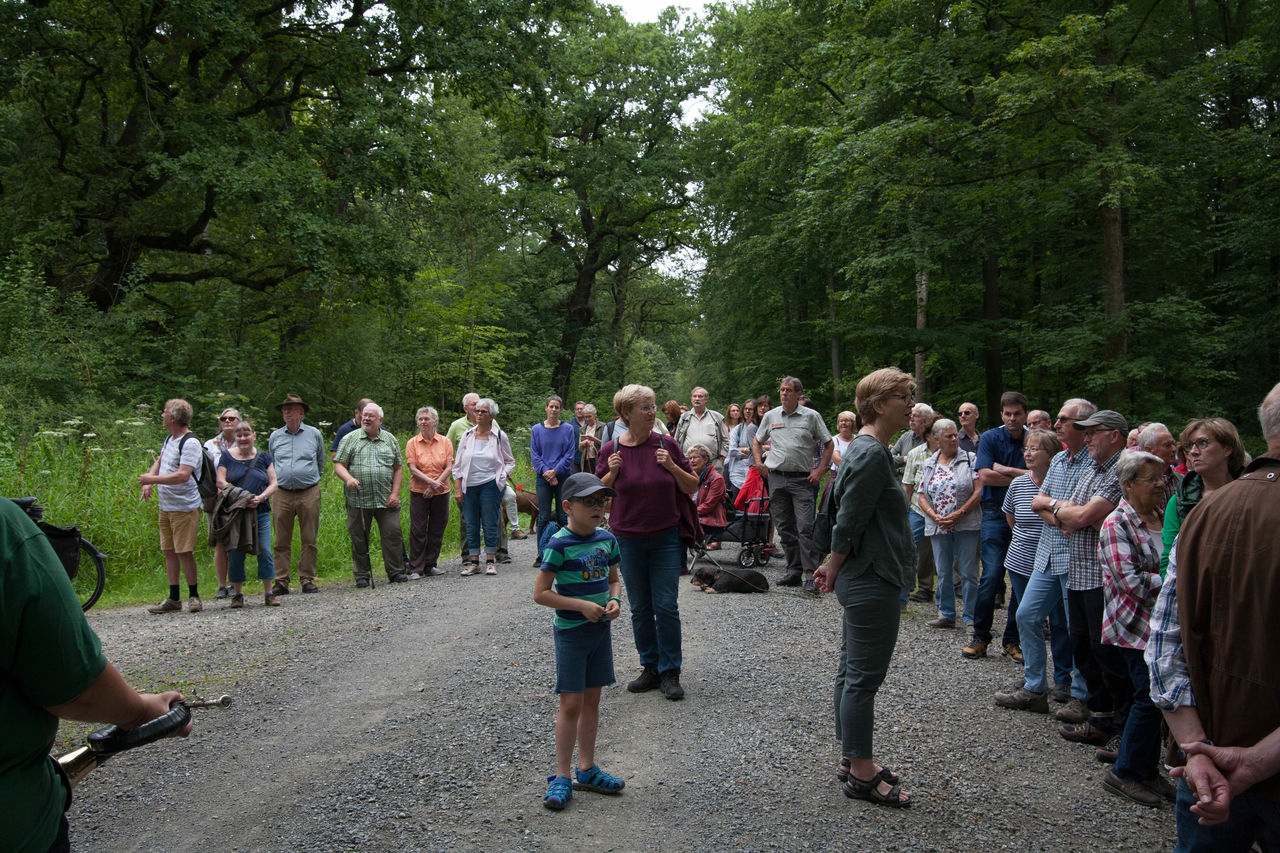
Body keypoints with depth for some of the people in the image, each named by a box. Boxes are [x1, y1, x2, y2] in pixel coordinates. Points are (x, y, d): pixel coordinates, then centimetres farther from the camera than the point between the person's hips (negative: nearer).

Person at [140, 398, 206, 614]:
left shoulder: (190, 443, -16)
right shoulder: (170, 438, 13)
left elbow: (183, 475, -25)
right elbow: (159, 461, 24)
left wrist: (152, 479, -20)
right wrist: (148, 481, 6)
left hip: (184, 507, -9)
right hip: (165, 506, 9)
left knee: (184, 552, -6)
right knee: (169, 552, 10)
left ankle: (194, 596, 6)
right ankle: (173, 599, 16)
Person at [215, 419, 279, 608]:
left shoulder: (263, 457, 9)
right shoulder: (227, 456, 5)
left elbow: (273, 483, 7)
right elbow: (220, 482, -1)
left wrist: (261, 497, -13)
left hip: (260, 512, 1)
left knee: (264, 551, -4)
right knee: (235, 553, 1)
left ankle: (268, 593, 4)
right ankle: (237, 594, 13)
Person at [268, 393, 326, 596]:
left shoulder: (314, 434, 8)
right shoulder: (275, 437, 11)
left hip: (309, 493, -1)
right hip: (282, 494, 1)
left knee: (309, 540, 1)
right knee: (281, 541, 1)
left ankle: (308, 580, 8)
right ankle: (281, 582, 6)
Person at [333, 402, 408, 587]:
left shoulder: (390, 440, 12)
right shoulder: (350, 439, 7)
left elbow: (398, 468, 11)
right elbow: (339, 465, 2)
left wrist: (395, 493, 1)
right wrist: (348, 478, -19)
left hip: (386, 500, 1)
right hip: (358, 500, -1)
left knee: (392, 534, -3)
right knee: (359, 538, 4)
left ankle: (396, 572, 8)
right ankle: (362, 575, 14)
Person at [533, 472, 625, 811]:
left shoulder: (607, 539, 2)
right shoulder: (559, 545, -16)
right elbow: (541, 593, -16)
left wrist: (614, 600, -6)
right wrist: (581, 606, -20)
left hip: (600, 629, 6)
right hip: (570, 631, -6)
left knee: (592, 699, 14)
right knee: (571, 703, -2)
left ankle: (587, 769, 27)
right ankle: (561, 777, 11)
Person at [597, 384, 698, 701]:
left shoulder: (667, 444, -2)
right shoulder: (611, 450, -2)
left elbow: (692, 487, 3)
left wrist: (672, 466, -13)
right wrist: (612, 473, -14)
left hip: (666, 538, -1)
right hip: (628, 540, 1)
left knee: (666, 606, -2)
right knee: (640, 609, 10)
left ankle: (670, 672, 10)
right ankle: (650, 668, 24)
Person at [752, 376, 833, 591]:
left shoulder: (811, 416, 2)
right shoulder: (770, 416, 9)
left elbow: (829, 445, 7)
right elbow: (757, 441, 22)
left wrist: (819, 470, -2)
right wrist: (759, 463, 7)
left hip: (802, 479, -3)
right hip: (776, 478, 3)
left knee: (805, 527, -10)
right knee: (784, 527, 7)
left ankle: (811, 575, -7)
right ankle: (794, 571, 16)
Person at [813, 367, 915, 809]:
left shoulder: (867, 449, 13)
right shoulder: (871, 453, -19)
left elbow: (847, 516, 18)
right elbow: (848, 521, -21)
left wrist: (834, 568, 16)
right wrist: (834, 570, -8)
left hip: (863, 581, 11)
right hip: (872, 583, -11)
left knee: (853, 672, 17)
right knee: (864, 676, 0)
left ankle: (852, 759, 29)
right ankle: (861, 773, 11)